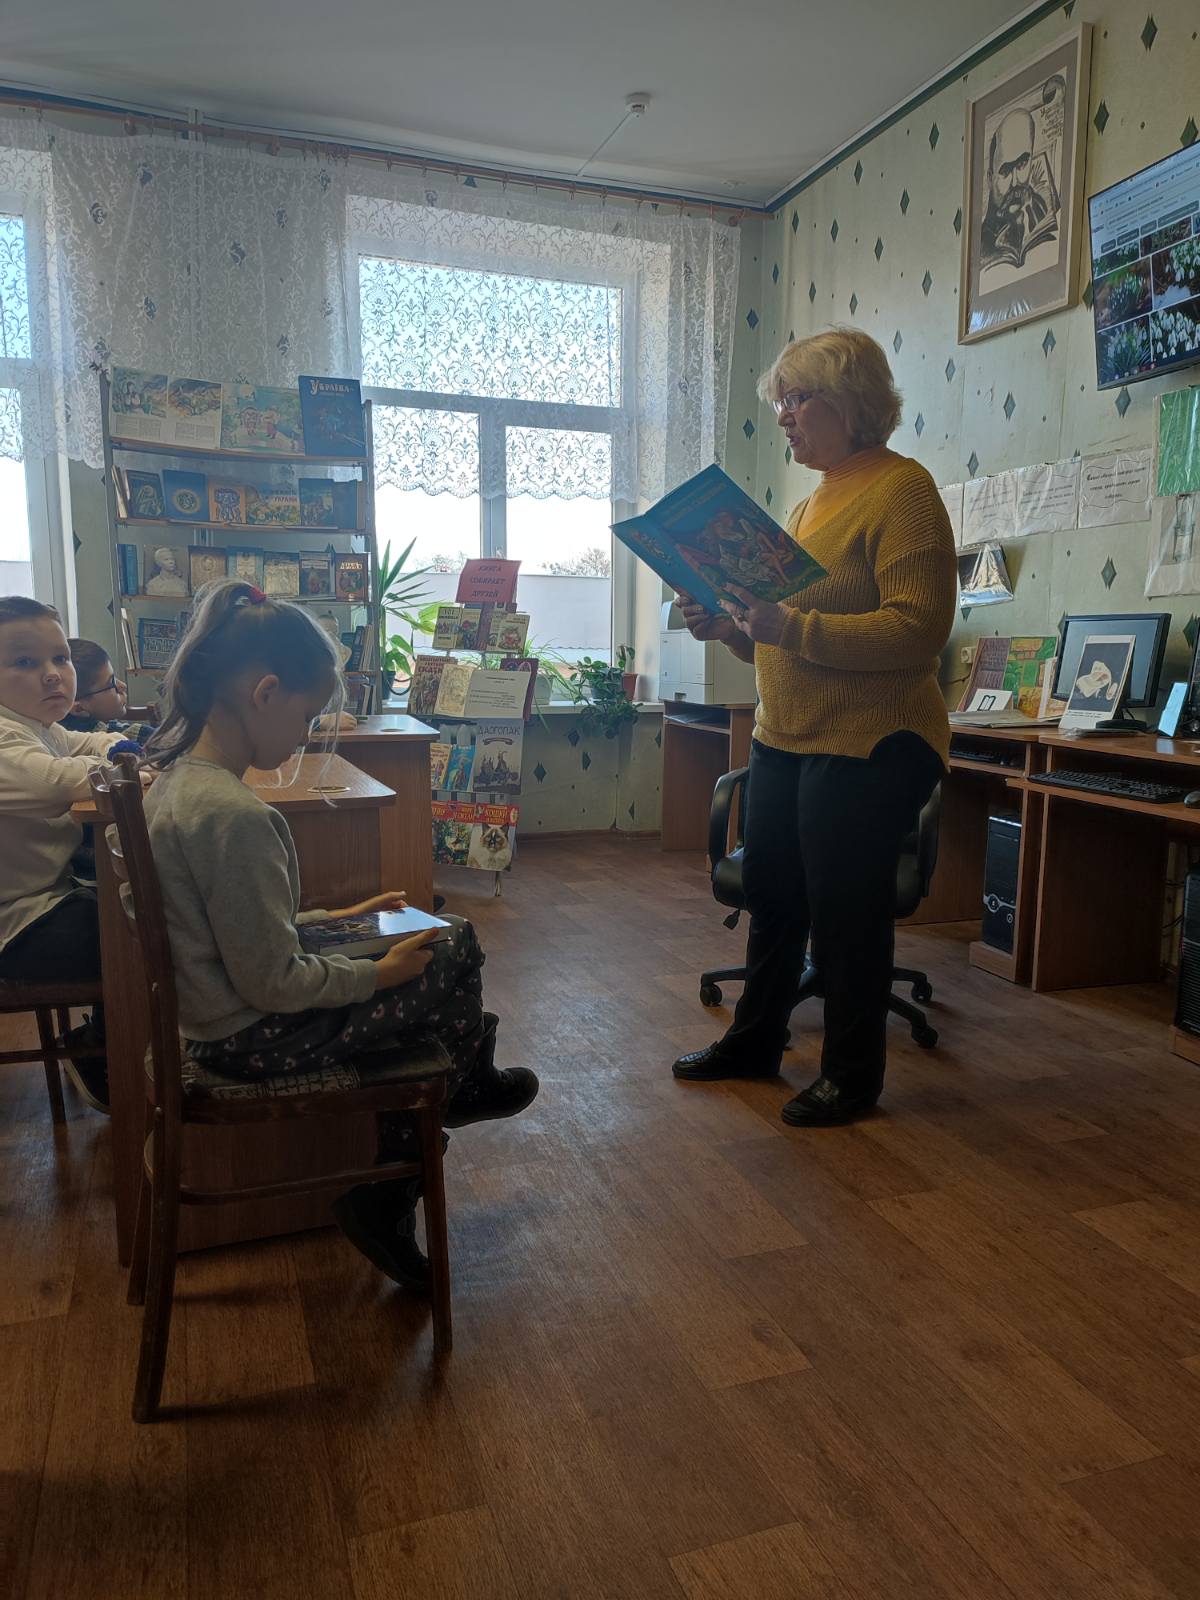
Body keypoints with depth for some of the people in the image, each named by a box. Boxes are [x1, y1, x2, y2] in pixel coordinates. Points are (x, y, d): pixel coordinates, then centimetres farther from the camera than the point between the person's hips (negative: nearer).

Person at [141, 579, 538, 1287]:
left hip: (212, 1017, 10)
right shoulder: (236, 816, -30)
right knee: (454, 955, 0)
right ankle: (467, 1087, 34)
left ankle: (385, 1200, 23)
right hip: (255, 1039, -9)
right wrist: (376, 973, -11)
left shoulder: (177, 777, 1)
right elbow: (273, 984, -25)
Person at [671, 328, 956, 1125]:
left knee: (845, 916, 3)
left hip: (867, 747, -8)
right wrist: (729, 625, 2)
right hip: (785, 739, 9)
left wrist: (792, 627, -27)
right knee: (772, 900, 17)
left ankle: (853, 1077, 22)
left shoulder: (901, 490, -12)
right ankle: (754, 1042, 35)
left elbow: (917, 629, -22)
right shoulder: (811, 502, 15)